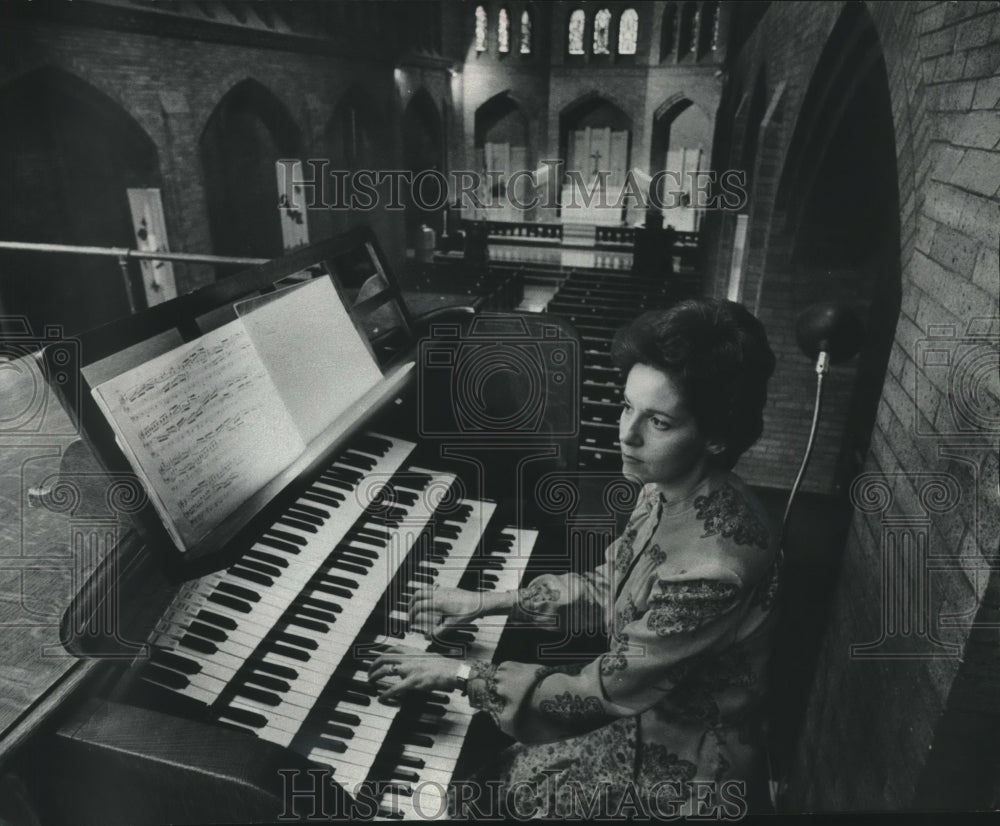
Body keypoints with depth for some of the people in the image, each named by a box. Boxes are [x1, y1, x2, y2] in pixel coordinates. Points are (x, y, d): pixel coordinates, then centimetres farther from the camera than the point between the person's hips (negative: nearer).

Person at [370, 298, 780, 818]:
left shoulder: (715, 563, -37)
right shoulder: (670, 490, -11)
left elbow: (605, 692, -27)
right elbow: (607, 584, 5)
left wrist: (462, 675, -20)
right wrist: (486, 602, 3)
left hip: (676, 762, -7)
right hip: (639, 699, 7)